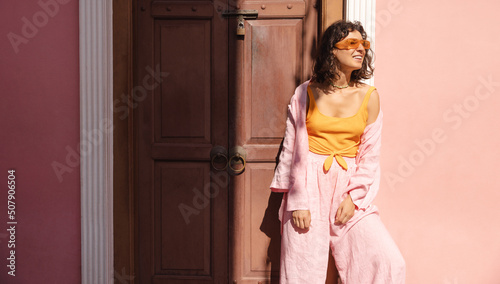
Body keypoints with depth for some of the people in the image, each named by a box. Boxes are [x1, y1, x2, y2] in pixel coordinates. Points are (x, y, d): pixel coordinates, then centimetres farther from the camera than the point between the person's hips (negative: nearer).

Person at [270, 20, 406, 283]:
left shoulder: (369, 96, 3)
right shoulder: (306, 93, 1)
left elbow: (370, 155, 4)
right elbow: (293, 149, 0)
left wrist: (353, 197, -7)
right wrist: (297, 201, -6)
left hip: (350, 190, 2)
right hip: (309, 186, -1)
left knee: (390, 263, -9)